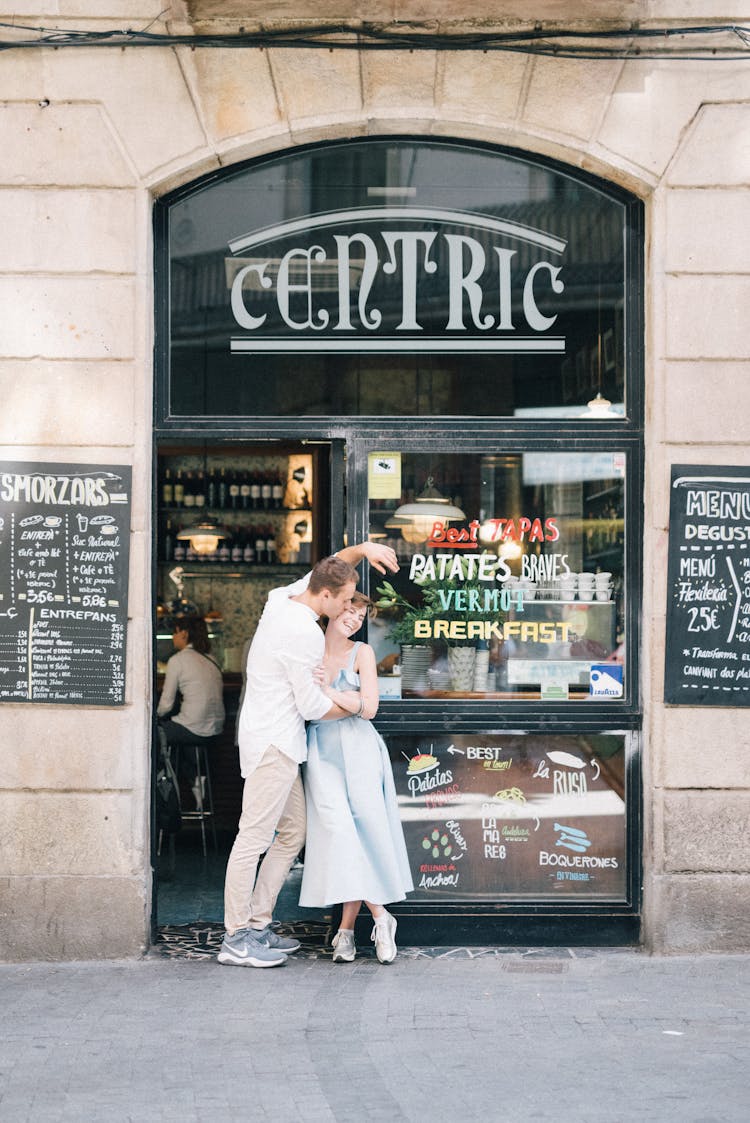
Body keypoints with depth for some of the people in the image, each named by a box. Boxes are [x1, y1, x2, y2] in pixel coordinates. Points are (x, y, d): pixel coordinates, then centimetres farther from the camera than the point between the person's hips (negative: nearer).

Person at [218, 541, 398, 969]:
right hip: (274, 743, -11)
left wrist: (362, 548, 11)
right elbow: (313, 706, -15)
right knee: (255, 837, -8)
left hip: (278, 741, 11)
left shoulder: (282, 598, 8)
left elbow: (328, 567, 27)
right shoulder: (306, 634, -20)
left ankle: (257, 923, 16)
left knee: (293, 833, 13)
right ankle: (236, 939, -6)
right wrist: (352, 707, 2)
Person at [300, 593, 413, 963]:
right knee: (337, 826, -15)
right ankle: (379, 916, -5)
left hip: (357, 749, -1)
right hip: (320, 749, 1)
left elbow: (368, 708, -2)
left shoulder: (362, 653, 7)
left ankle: (346, 929, -1)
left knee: (362, 829, -9)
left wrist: (326, 692, -11)